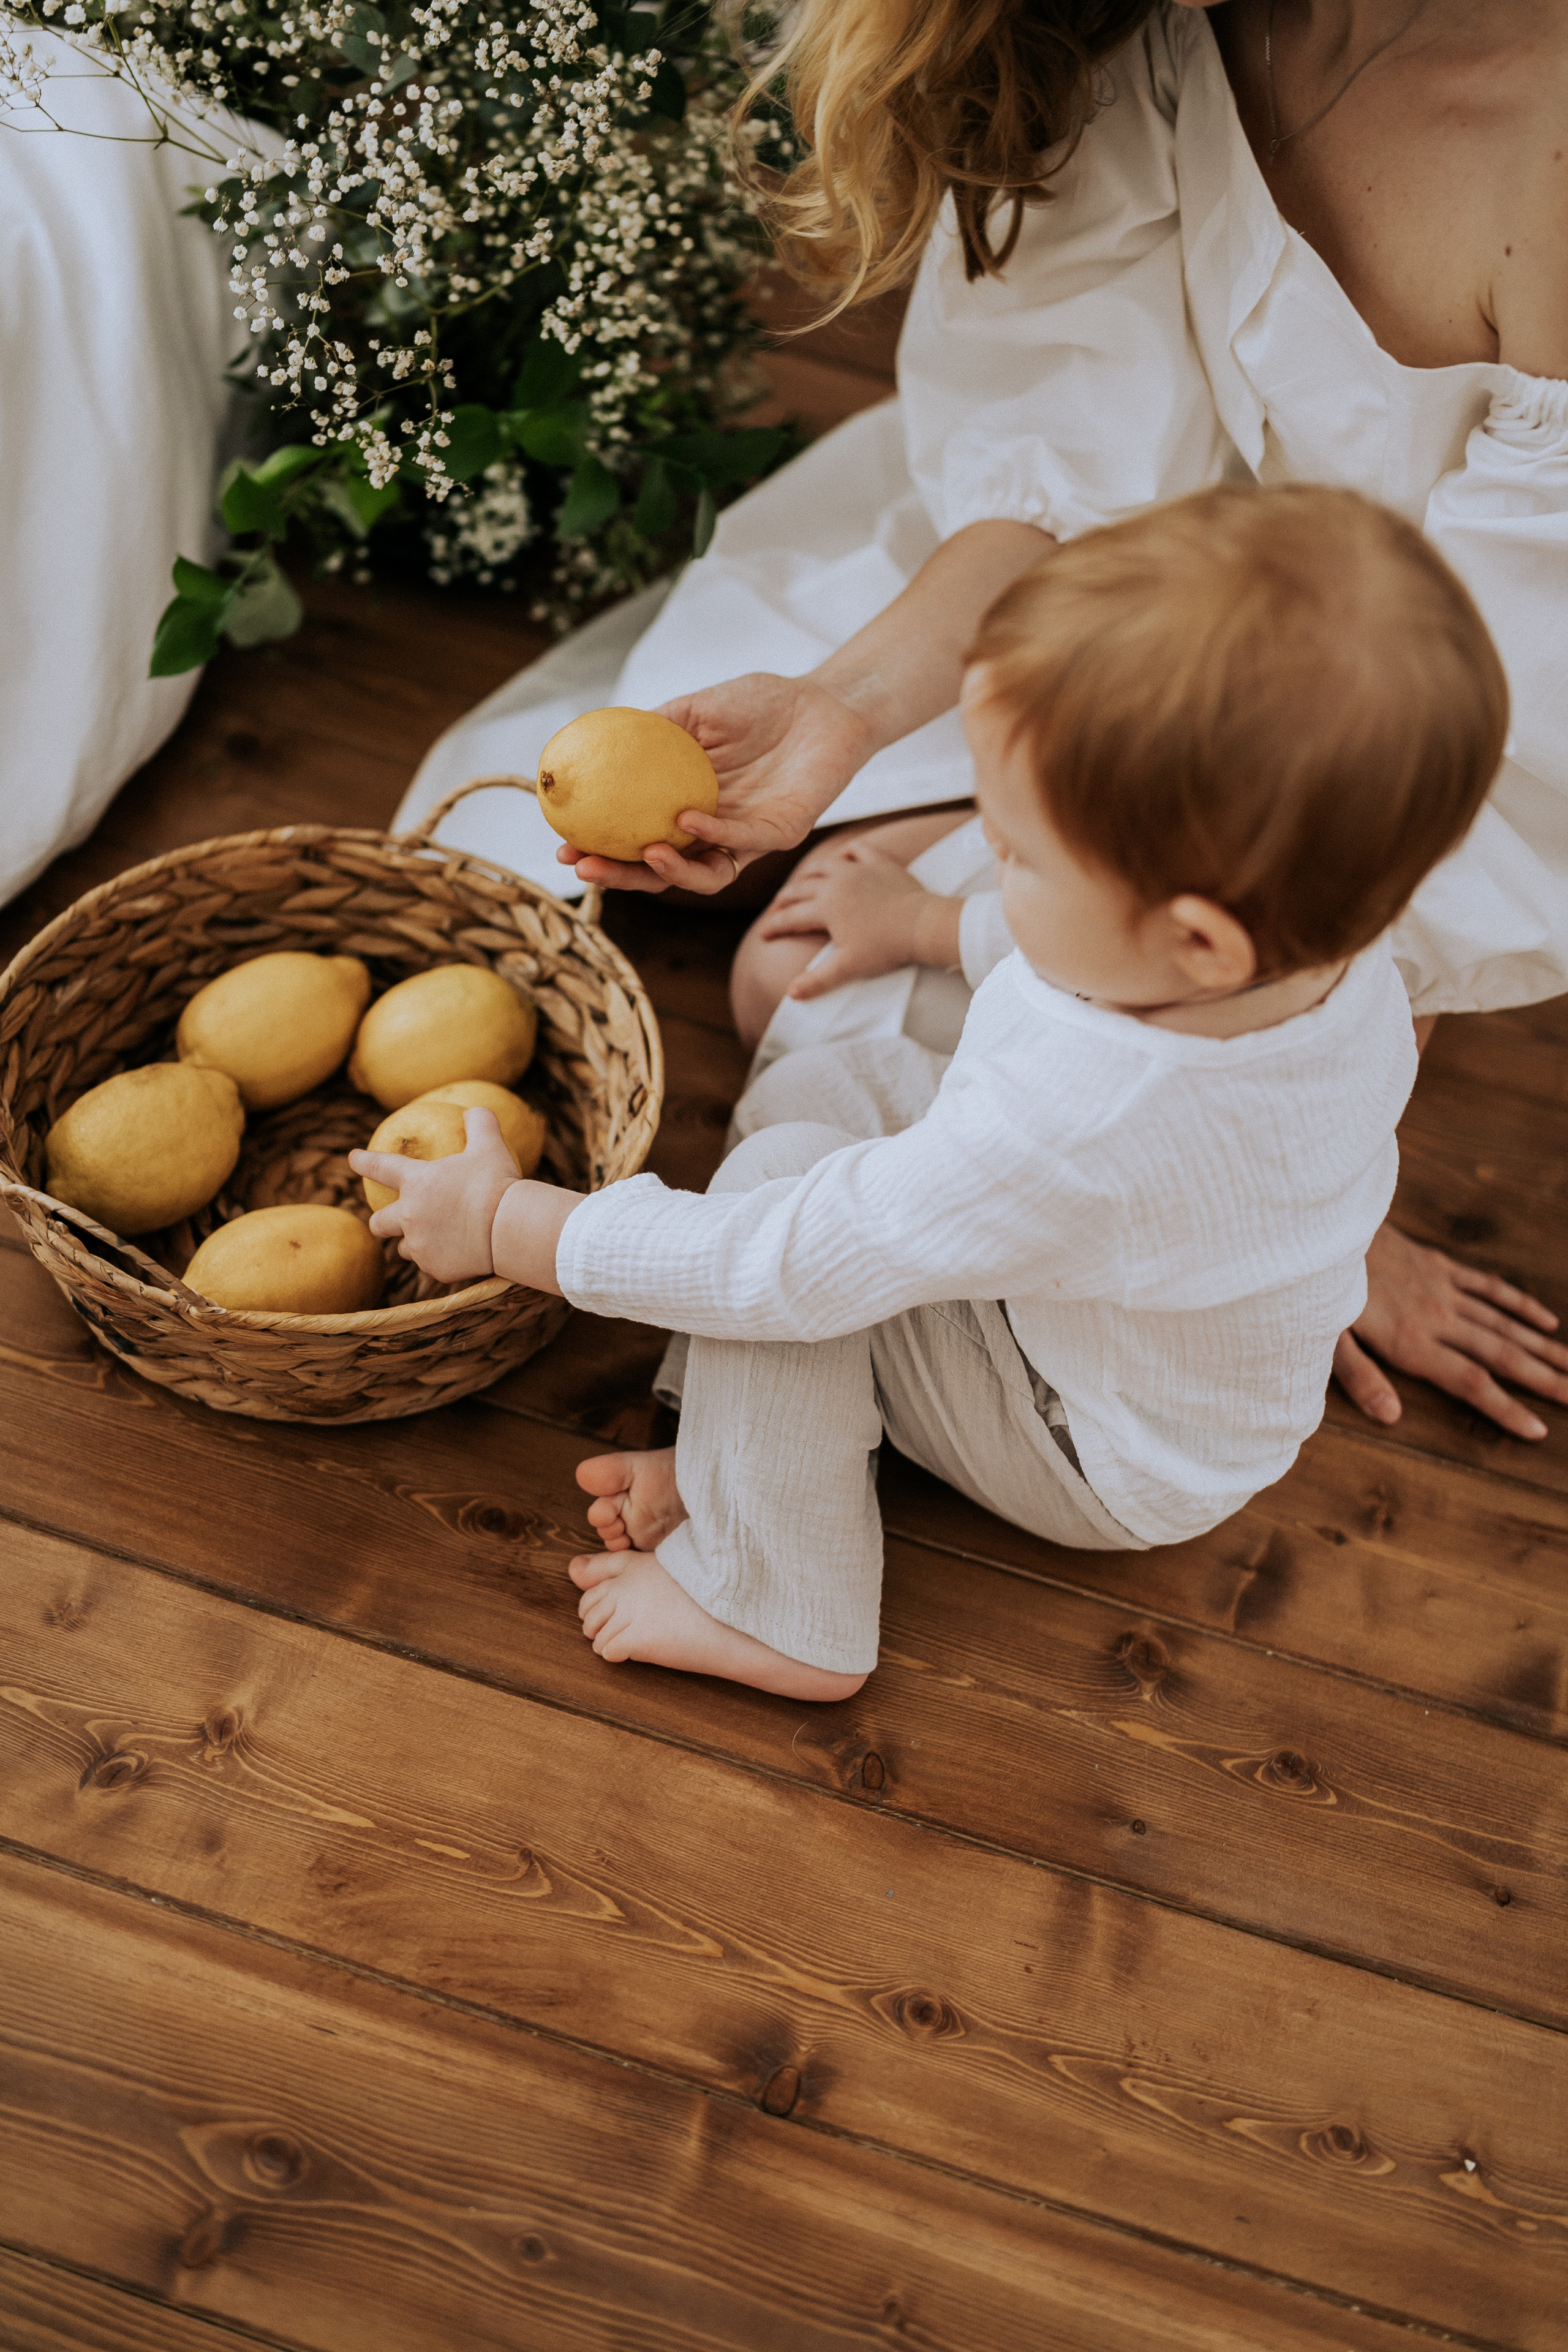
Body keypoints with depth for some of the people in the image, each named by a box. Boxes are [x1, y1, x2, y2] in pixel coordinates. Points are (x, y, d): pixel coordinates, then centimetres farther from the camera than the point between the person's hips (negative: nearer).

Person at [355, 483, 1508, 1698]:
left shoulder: (1065, 1129, -45)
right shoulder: (1317, 938, -21)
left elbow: (773, 1267, -33)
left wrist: (505, 1222, -20)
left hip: (1110, 1470, -7)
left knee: (781, 1171, -19)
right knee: (826, 1080, 3)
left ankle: (771, 1609, -5)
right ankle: (751, 1459, 8)